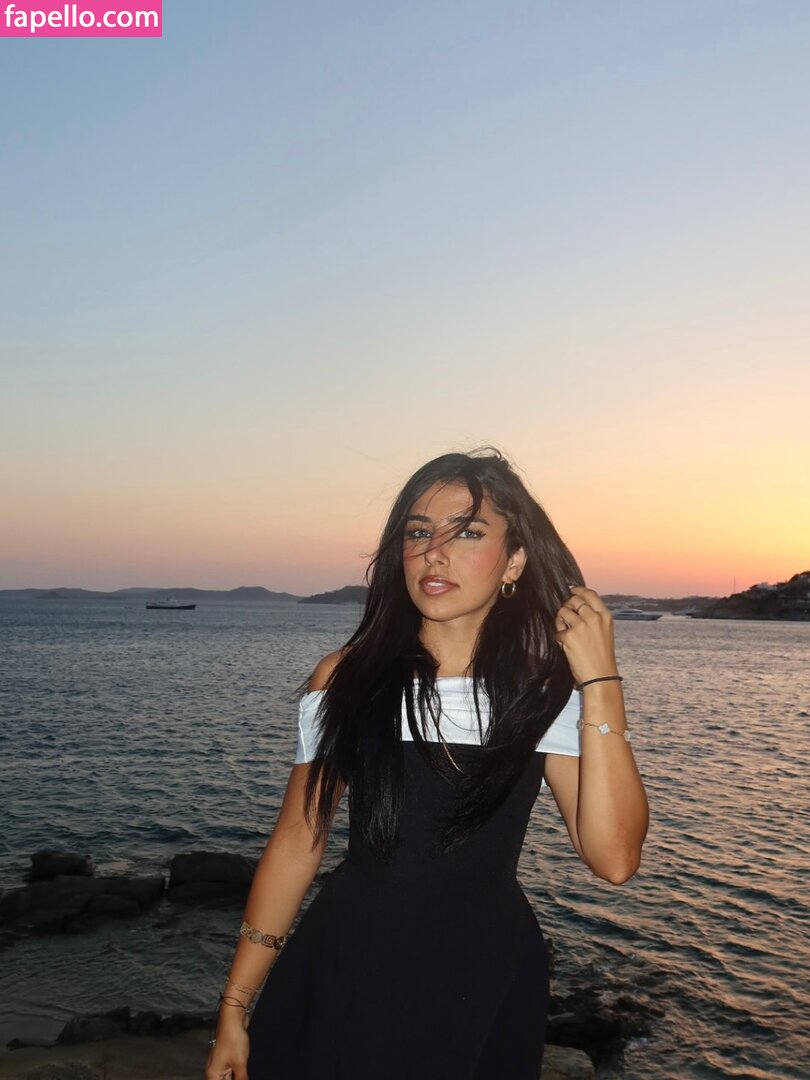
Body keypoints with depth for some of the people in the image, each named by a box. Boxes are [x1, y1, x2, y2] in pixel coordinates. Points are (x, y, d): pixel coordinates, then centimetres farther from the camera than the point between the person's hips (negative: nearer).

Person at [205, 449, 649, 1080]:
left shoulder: (544, 695, -7)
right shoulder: (347, 679, -6)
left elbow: (614, 857, -18)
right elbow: (297, 842, -1)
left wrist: (600, 680, -21)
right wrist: (236, 1007, 1)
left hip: (486, 987, 0)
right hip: (344, 973, 0)